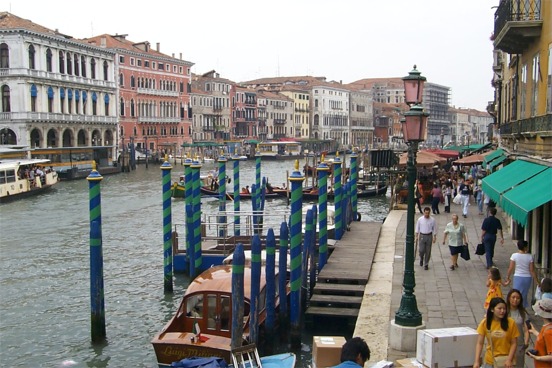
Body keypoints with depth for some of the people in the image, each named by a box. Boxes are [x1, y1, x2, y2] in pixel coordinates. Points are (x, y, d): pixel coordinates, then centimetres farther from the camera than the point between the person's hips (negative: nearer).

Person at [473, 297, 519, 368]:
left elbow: (514, 343, -3)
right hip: (490, 361, 1)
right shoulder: (485, 323, -7)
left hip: (506, 362, -1)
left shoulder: (510, 322, -8)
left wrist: (509, 359, -12)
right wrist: (476, 361, -14)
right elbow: (479, 343, -7)